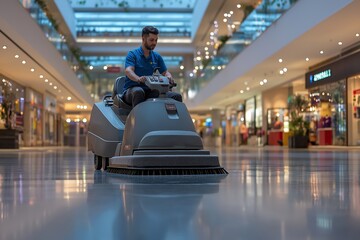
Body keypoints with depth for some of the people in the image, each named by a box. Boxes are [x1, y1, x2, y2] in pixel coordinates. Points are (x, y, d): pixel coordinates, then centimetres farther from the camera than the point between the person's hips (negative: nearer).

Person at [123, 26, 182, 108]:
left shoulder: (157, 57, 17)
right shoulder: (132, 54, 1)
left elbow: (165, 72, 14)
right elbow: (128, 71, -15)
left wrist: (169, 77, -14)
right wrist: (138, 79, -38)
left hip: (150, 91, 5)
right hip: (131, 91, -4)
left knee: (176, 96, -15)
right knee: (138, 92, -41)